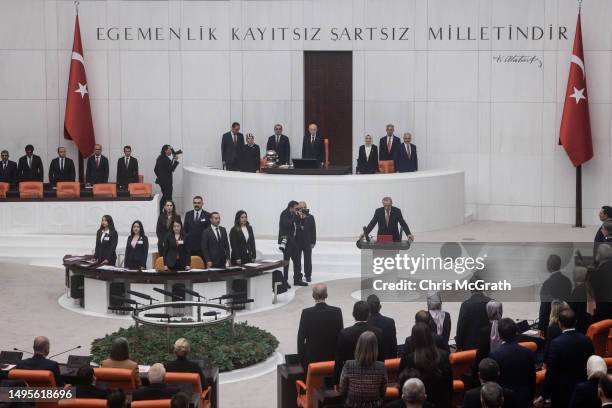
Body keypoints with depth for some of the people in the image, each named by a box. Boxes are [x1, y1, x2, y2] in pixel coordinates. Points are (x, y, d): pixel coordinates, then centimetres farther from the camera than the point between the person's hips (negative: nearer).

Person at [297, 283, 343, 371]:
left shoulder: (307, 313, -13)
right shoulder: (337, 312, -8)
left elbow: (301, 337, -7)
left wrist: (301, 357, 5)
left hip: (312, 357, -2)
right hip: (332, 356, 2)